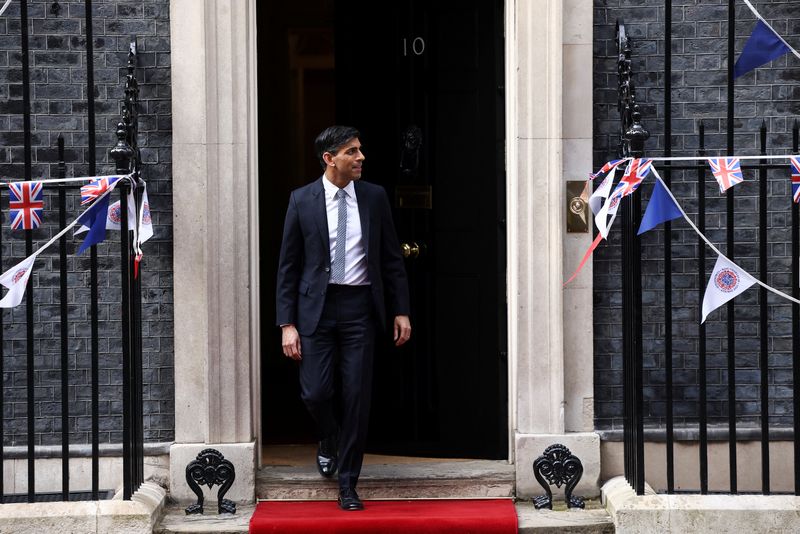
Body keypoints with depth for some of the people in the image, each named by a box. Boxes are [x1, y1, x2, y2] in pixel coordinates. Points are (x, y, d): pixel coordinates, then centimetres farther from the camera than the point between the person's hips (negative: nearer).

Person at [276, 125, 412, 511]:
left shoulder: (374, 197, 4)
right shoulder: (302, 200, 0)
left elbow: (392, 258, 9)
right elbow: (288, 266, 1)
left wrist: (401, 311, 4)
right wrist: (287, 324, -4)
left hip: (360, 306, 1)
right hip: (317, 306, -1)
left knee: (357, 396, 0)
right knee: (315, 393, -5)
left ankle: (348, 485, 11)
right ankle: (330, 441, 30)